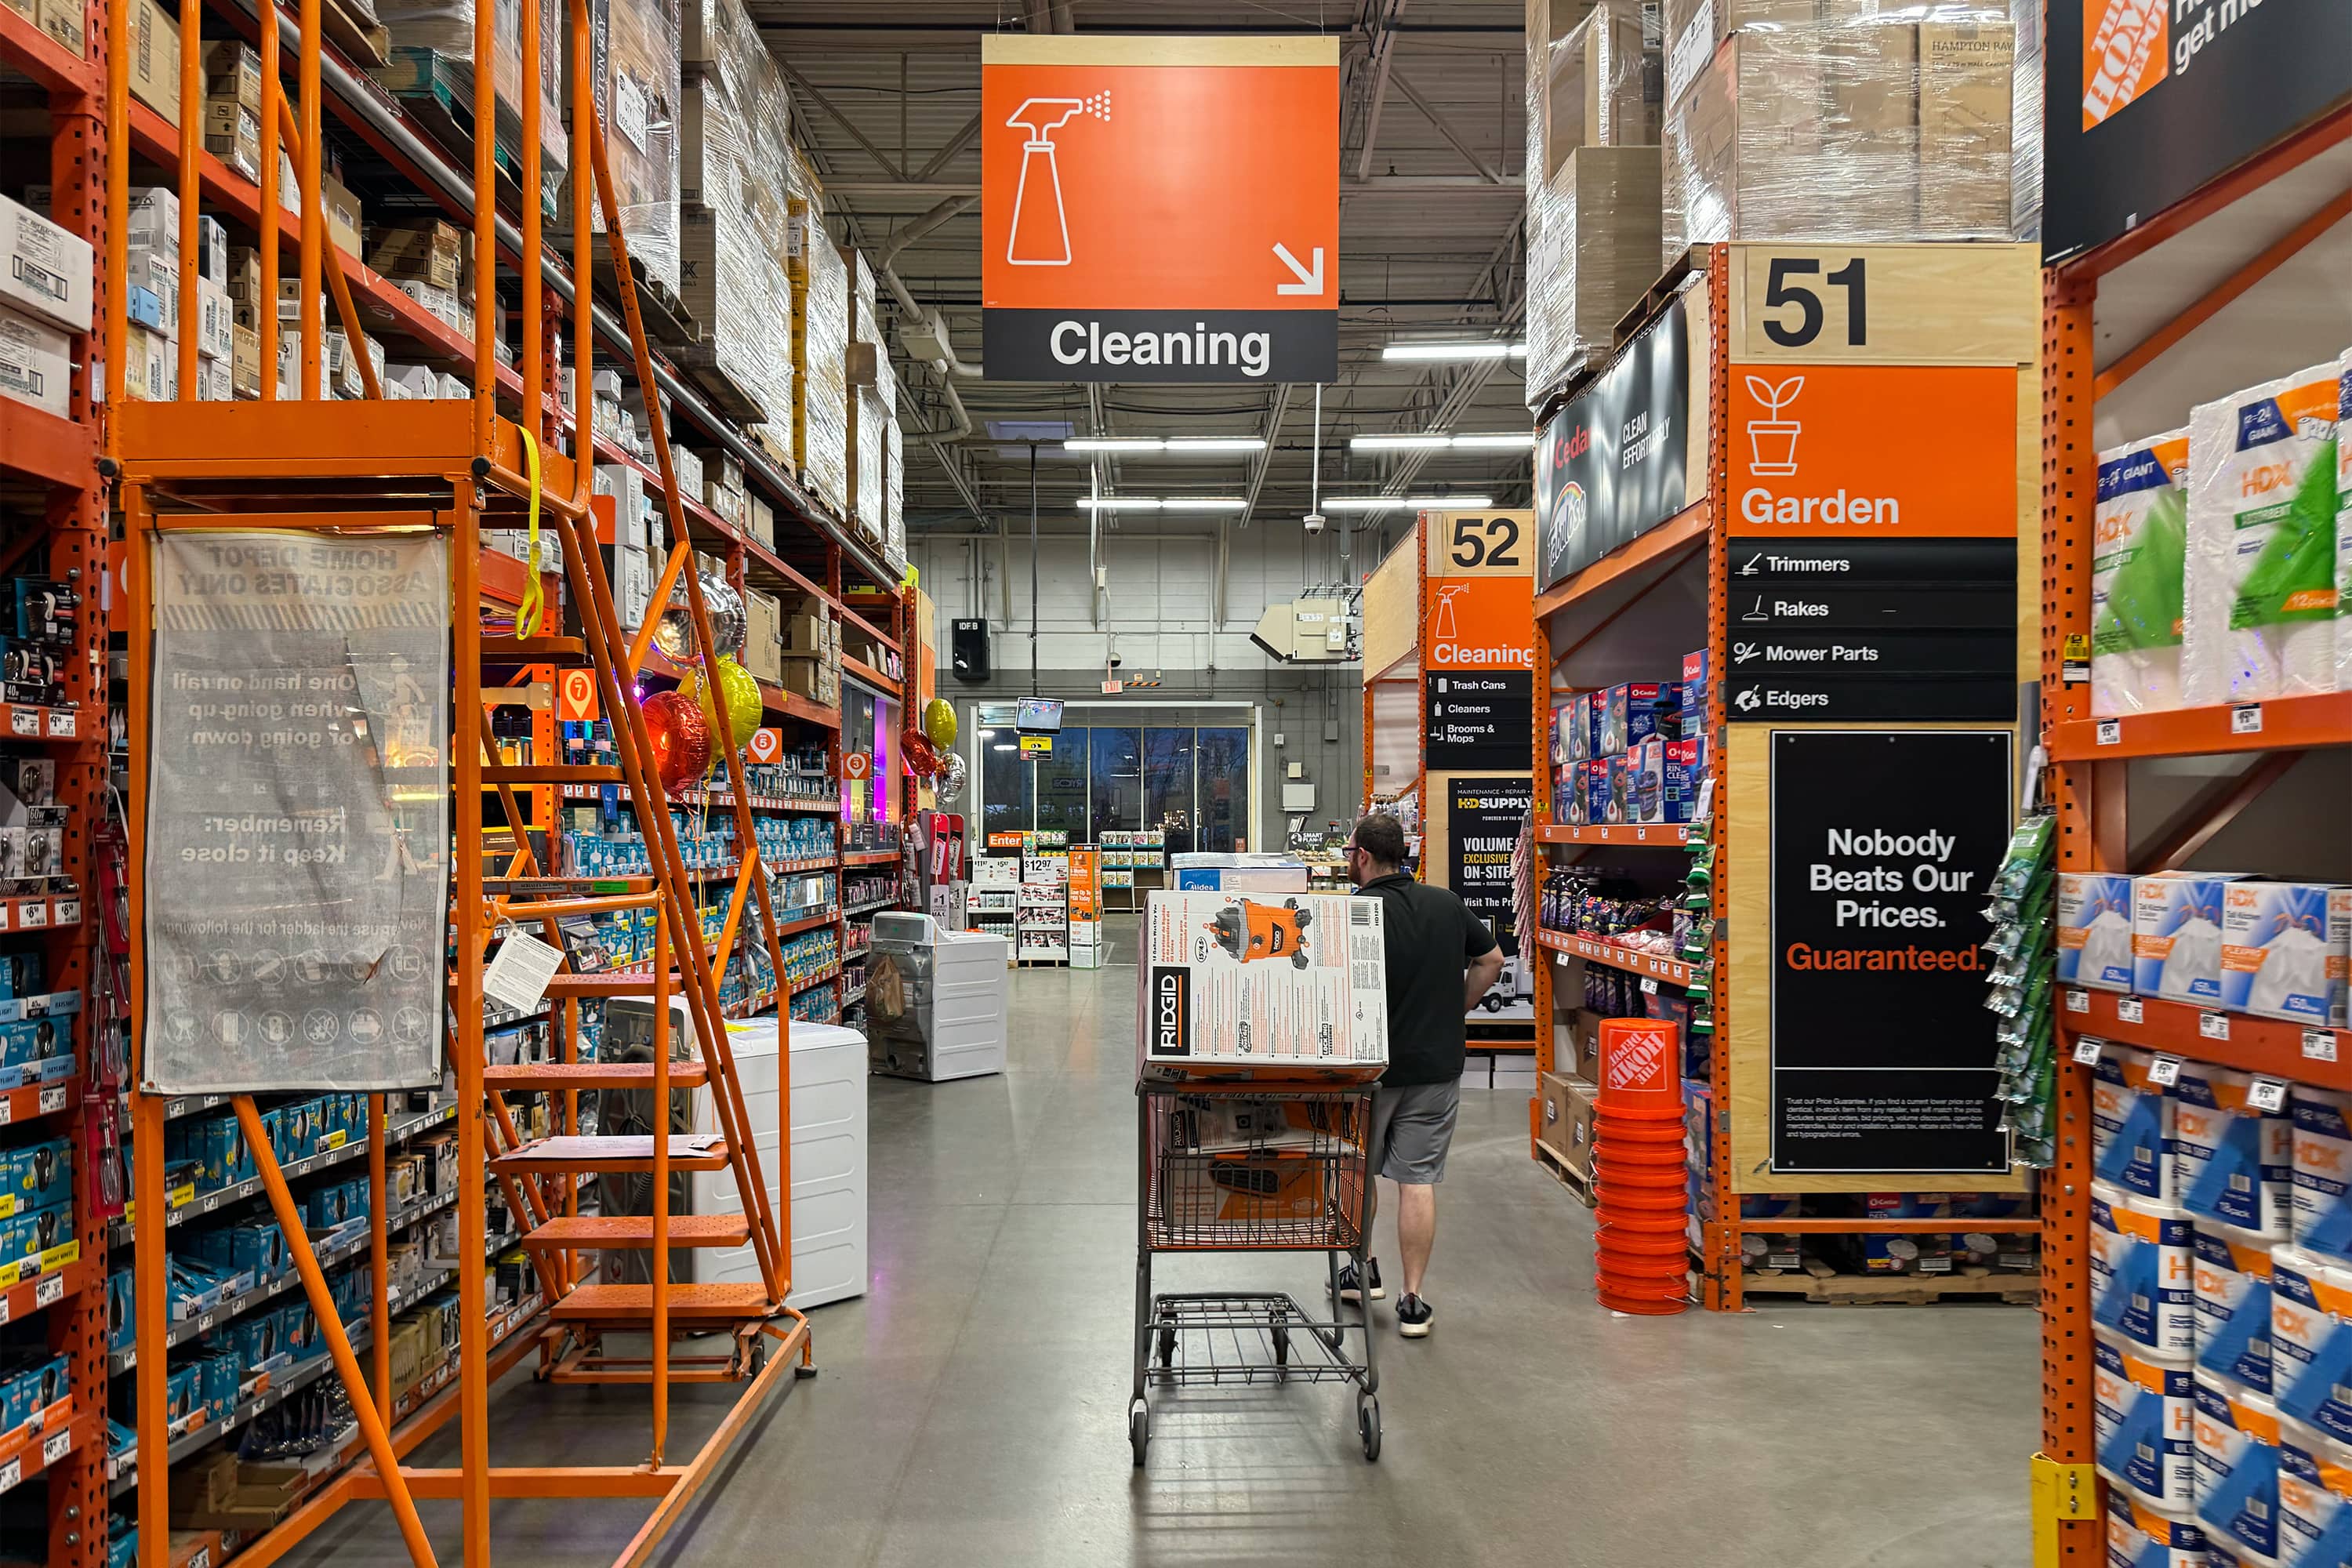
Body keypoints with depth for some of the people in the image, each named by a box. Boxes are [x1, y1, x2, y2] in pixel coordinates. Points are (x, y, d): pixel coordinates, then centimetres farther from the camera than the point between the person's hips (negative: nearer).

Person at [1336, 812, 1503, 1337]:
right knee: (1418, 1181, 4)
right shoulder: (1447, 904, 1)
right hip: (1438, 1062, 3)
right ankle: (1412, 1301, 5)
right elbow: (1491, 961, 11)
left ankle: (1364, 1269, 31)